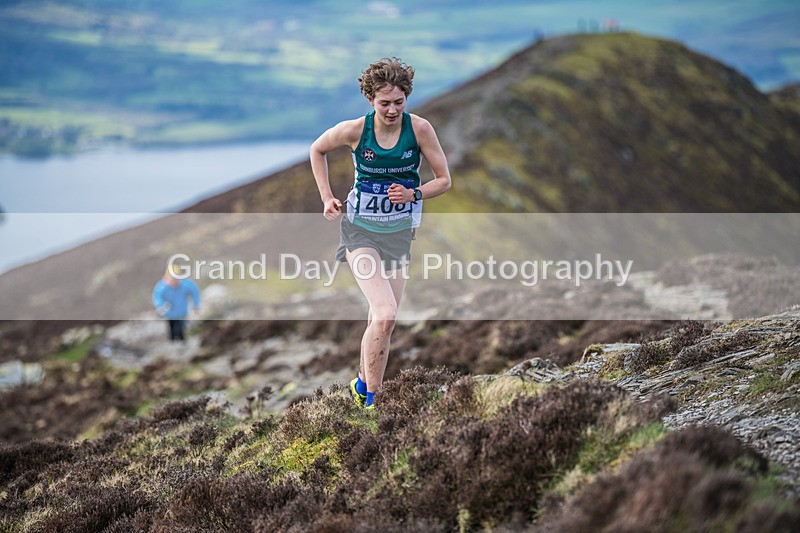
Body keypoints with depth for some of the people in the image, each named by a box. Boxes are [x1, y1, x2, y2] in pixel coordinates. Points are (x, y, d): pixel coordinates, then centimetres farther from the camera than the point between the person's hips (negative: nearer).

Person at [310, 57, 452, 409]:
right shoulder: (353, 131, -13)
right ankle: (371, 400, -9)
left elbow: (444, 180, -1)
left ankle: (363, 383, 34)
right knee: (385, 314, -20)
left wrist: (413, 194, -19)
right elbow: (317, 150, 9)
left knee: (381, 319, 8)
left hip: (399, 234, 3)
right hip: (360, 231, -3)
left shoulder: (419, 129, -10)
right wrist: (327, 198, 2)